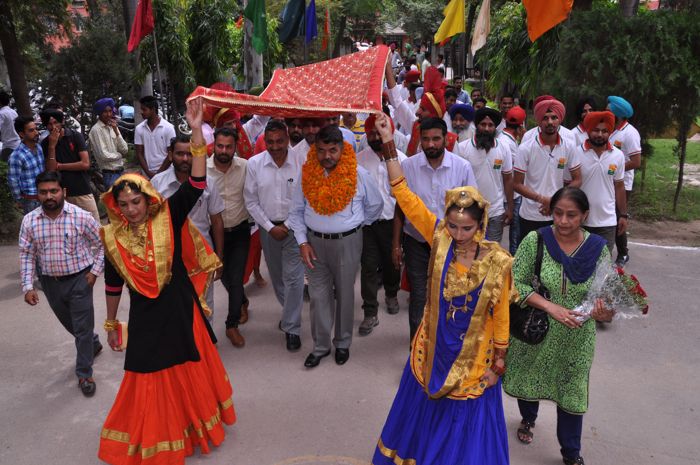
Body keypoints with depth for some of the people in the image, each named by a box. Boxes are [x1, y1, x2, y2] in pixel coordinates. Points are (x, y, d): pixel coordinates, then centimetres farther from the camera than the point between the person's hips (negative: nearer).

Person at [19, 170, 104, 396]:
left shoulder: (81, 217, -15)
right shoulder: (29, 221, -7)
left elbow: (101, 244, -3)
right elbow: (26, 255, 0)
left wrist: (94, 271, -8)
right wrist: (28, 286, -4)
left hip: (78, 279, -4)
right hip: (50, 282, 4)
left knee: (83, 327, 2)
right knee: (70, 324, 21)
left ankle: (84, 374, 17)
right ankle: (93, 344, 50)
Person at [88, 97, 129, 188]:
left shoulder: (113, 127, 11)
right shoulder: (96, 130, -9)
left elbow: (125, 150, 3)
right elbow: (103, 155, -16)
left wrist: (116, 132, -6)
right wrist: (120, 155, -1)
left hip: (121, 172, 7)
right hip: (110, 174, -7)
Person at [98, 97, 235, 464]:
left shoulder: (168, 217, -12)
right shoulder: (113, 237, -6)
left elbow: (196, 184, -24)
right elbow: (113, 283, 7)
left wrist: (196, 132, -33)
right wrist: (111, 322, 15)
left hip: (180, 309, 0)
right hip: (145, 316, 1)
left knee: (190, 373, 17)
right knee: (149, 381, 11)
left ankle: (193, 423, 45)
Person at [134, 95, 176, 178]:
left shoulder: (168, 127, -5)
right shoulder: (139, 129, 4)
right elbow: (139, 154, 5)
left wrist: (158, 174, -8)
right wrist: (149, 174, -7)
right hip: (147, 176, 3)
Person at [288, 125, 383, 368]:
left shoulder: (358, 174, -10)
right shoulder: (307, 173, -4)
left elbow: (375, 205, 5)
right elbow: (296, 211, 4)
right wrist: (302, 242, -2)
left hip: (347, 242, -1)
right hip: (314, 242, 2)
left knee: (345, 294, 12)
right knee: (318, 296, 7)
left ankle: (343, 343, 31)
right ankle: (320, 346, 23)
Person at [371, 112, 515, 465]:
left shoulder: (498, 262, -18)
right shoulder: (439, 239, -13)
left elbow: (500, 315, -7)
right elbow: (404, 196, -15)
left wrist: (499, 361, -2)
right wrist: (388, 145, -18)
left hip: (473, 361, -2)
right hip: (431, 352, 3)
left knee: (465, 428, 14)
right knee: (424, 420, 22)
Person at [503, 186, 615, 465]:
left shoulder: (597, 248, -9)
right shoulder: (535, 241, -15)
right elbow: (515, 283, -15)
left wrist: (604, 313, -24)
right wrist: (550, 307, -26)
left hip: (576, 340, 1)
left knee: (571, 392, 12)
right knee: (529, 380, 21)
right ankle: (528, 419, 55)